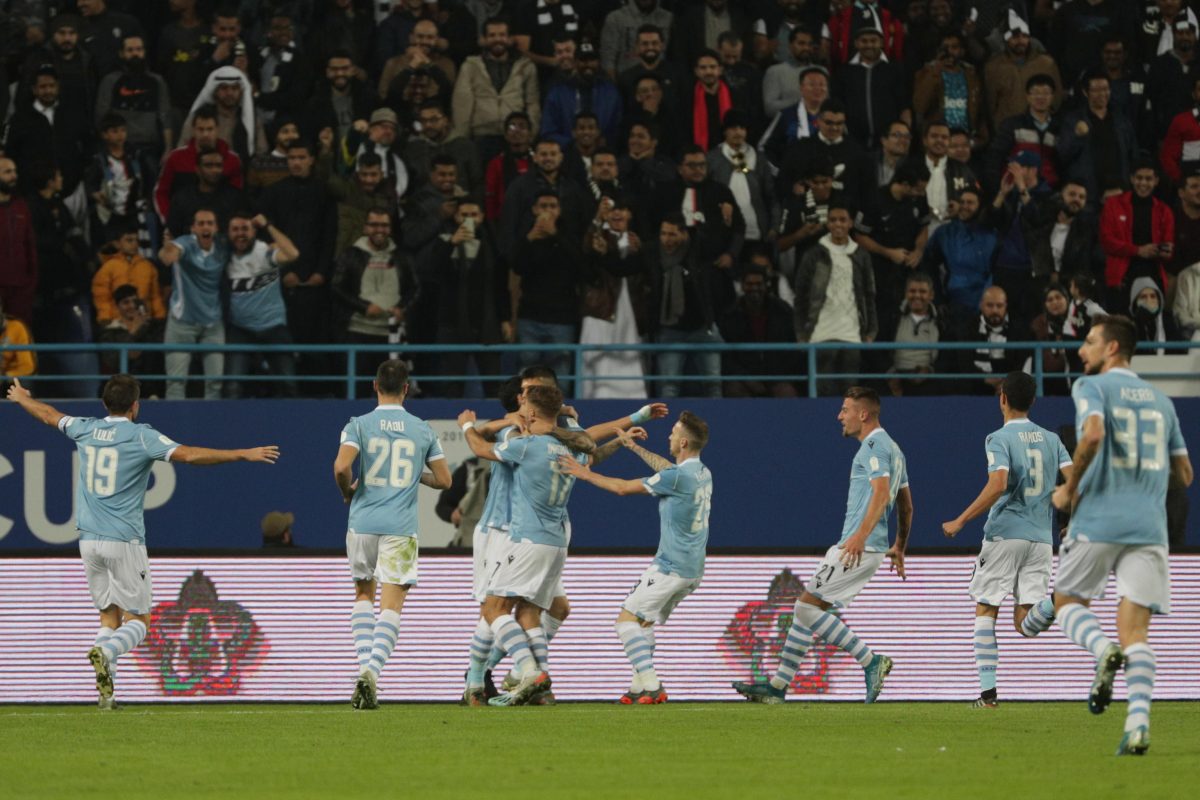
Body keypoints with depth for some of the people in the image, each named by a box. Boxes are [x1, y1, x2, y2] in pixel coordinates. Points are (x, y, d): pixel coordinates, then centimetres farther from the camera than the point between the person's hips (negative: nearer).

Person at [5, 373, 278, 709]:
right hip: (124, 542, -5)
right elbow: (188, 454, -19)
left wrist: (22, 399, 47)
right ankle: (105, 652, -29)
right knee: (137, 621, 1)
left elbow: (49, 414, 26)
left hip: (89, 540, 5)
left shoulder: (85, 429, 7)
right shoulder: (140, 436, -9)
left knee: (109, 617, 12)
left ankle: (105, 692, -1)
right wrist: (243, 455, -16)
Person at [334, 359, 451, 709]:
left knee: (363, 594, 21)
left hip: (362, 522, 1)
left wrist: (348, 492, 5)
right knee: (391, 605, -1)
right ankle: (373, 671, -19)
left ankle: (364, 664, 7)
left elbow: (341, 467, -15)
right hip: (401, 527, -1)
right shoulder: (423, 430, 4)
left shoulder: (358, 425, -1)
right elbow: (443, 480, 8)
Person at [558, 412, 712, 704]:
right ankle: (641, 685, 16)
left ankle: (651, 685, -14)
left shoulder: (676, 477, -18)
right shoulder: (702, 474, 9)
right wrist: (635, 447, 40)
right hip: (693, 570, 9)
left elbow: (623, 487, -10)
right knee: (644, 622, 19)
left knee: (627, 619, -5)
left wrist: (585, 474, 1)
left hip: (671, 567, -9)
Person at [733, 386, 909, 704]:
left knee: (807, 606, -12)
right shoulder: (892, 448, 21)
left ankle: (871, 661, -13)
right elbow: (906, 505, 28)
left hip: (859, 548, -11)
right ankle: (778, 686, 15)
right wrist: (899, 547, 36)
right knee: (806, 608, 12)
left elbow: (882, 493, -25)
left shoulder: (875, 446, -11)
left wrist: (861, 535, -34)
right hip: (866, 550, 11)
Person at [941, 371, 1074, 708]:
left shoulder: (999, 439, -5)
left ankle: (988, 692, 3)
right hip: (1041, 538, 4)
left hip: (1004, 533, -4)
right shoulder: (1051, 440, 13)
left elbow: (998, 485, -20)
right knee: (1025, 626, 1)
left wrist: (960, 521, -15)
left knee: (985, 610, 10)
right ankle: (1053, 603, -33)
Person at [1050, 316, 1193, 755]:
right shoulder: (1160, 400, 17)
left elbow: (1093, 434, -21)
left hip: (1098, 520, -4)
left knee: (1066, 603, 16)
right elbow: (1184, 474, 19)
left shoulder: (1091, 387, -1)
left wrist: (1070, 488, -9)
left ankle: (1104, 649, -16)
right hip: (1149, 525, 4)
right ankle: (1138, 723, -18)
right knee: (1135, 631, 0)